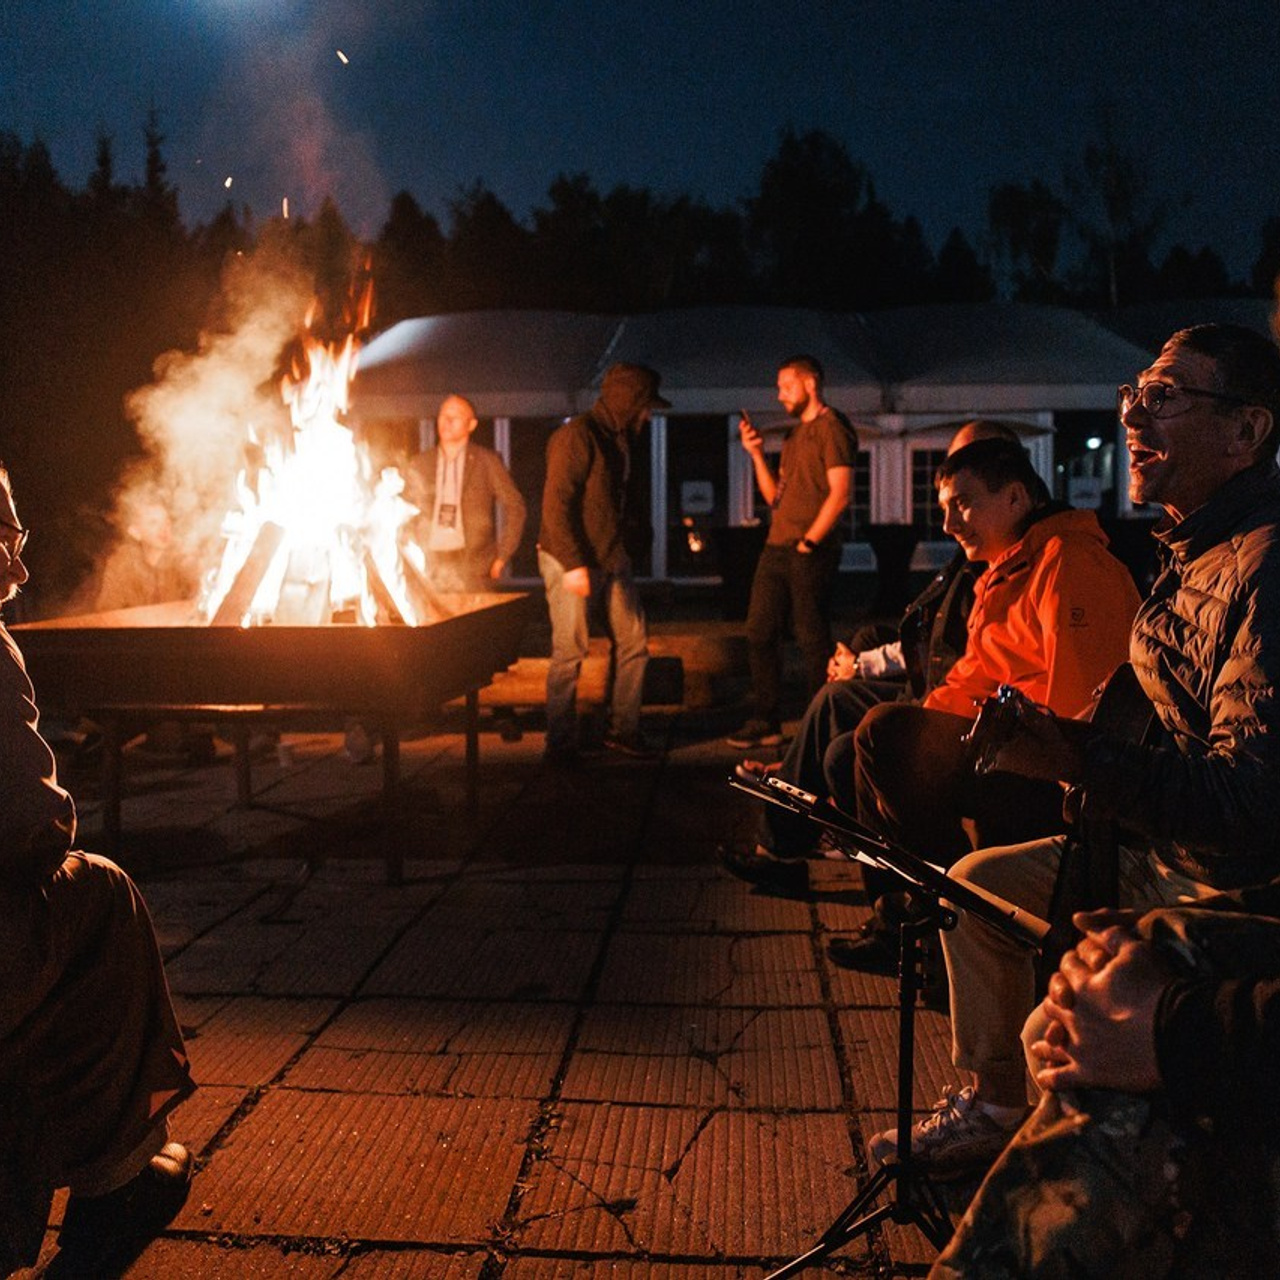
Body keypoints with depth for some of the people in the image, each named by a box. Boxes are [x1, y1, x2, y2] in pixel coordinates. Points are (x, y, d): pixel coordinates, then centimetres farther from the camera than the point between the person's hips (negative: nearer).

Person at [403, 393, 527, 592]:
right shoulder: (419, 466, 13)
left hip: (473, 570, -2)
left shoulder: (487, 461, 6)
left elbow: (515, 507, 6)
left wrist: (502, 557, 2)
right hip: (429, 571, 2)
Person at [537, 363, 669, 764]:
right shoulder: (577, 436, -15)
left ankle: (623, 730, 19)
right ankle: (561, 743, 6)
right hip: (571, 561, -9)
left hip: (612, 560, 9)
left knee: (633, 642, 8)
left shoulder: (622, 439, 14)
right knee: (570, 652, -4)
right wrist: (574, 565, -24)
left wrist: (637, 539, 11)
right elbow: (556, 504, -20)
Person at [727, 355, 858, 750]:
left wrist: (808, 541, -16)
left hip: (810, 553, -9)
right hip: (776, 548, 9)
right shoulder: (794, 434, 20)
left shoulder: (831, 428, -7)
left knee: (813, 641, -3)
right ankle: (765, 723, 14)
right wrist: (757, 453, 8)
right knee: (760, 635, 7)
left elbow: (840, 494, -15)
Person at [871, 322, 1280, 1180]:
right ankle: (990, 1110, 31)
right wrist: (1058, 739, 5)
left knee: (1059, 1034, -22)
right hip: (1162, 853, 10)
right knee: (978, 885, 15)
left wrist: (1076, 762, -41)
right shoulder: (1191, 552, 9)